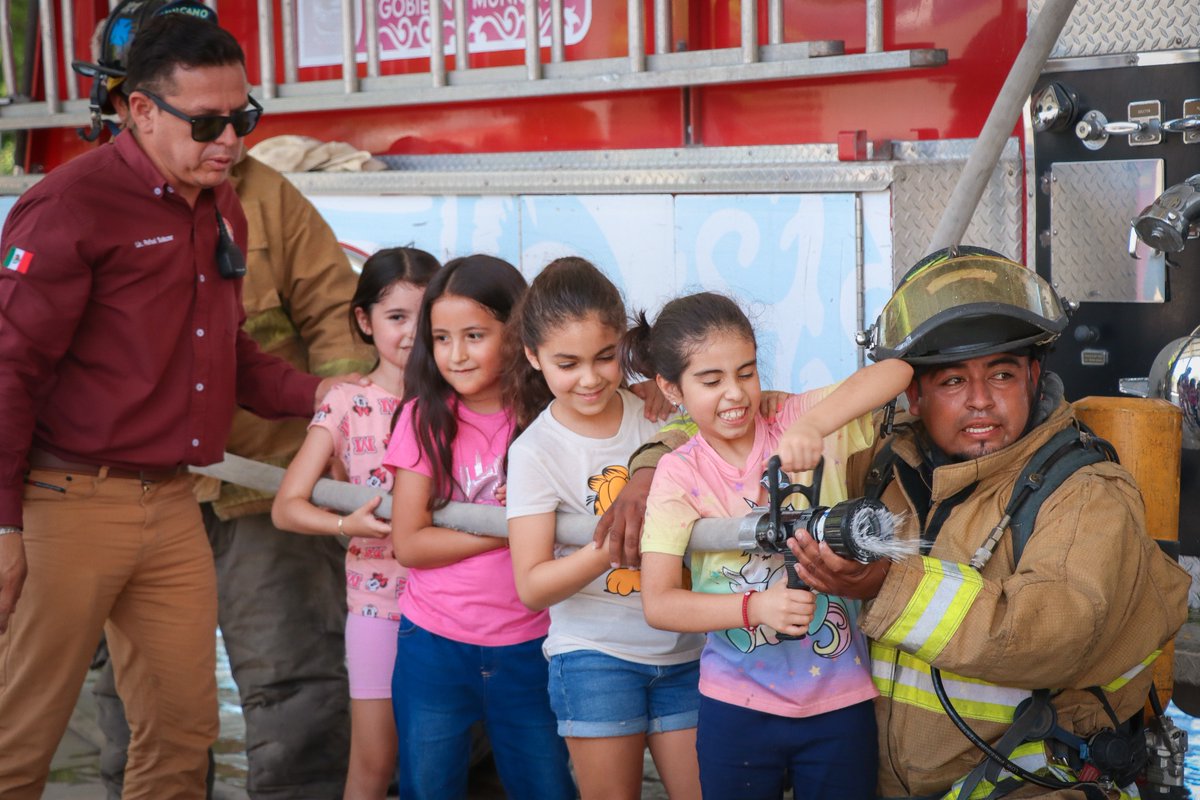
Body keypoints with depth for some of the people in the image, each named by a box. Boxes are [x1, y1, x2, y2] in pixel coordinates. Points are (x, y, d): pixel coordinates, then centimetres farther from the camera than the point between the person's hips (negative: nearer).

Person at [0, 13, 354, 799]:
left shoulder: (222, 209, 12)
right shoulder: (70, 205, -12)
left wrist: (314, 393, 7)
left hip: (171, 502, 7)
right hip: (69, 500, -7)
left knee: (184, 730, 12)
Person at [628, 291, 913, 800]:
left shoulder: (795, 423, -5)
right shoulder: (678, 474, -4)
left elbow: (896, 371, -18)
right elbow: (658, 604, -11)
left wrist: (813, 424, -34)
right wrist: (754, 608, -27)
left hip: (841, 701, 0)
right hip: (738, 709, 0)